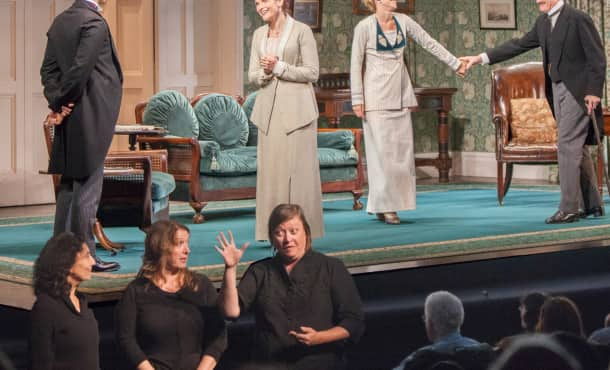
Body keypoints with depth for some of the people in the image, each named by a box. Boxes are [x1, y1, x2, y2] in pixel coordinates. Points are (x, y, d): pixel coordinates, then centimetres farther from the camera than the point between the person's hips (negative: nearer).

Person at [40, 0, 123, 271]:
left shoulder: (60, 22, 12)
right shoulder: (94, 22, -14)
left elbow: (48, 68, 8)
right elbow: (81, 68, -20)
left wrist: (57, 102, -1)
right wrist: (61, 103, -9)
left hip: (69, 117, 8)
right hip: (91, 117, -8)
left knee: (69, 184, 14)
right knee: (88, 185, -4)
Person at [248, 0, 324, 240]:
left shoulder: (301, 31, -4)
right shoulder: (259, 34, 13)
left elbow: (312, 73, -7)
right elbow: (252, 76, 12)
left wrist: (279, 67, -13)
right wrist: (265, 72, -9)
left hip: (296, 108, -5)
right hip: (269, 110, 5)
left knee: (298, 168, -4)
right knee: (270, 168, 3)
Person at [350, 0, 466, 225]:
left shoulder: (403, 22, 5)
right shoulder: (365, 27, -8)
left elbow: (430, 43, 12)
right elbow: (356, 64, -6)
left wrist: (455, 64, 11)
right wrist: (357, 99, -10)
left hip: (400, 97, 5)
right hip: (376, 98, -5)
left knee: (401, 149, 3)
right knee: (382, 150, -6)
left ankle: (391, 204, 10)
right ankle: (383, 206, 0)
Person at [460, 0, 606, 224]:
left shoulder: (578, 19, -12)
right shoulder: (543, 22, 11)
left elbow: (597, 58, -13)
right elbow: (519, 45, 14)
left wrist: (594, 91, -18)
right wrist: (481, 58, 9)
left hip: (578, 91, -8)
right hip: (557, 90, 8)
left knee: (567, 146, -12)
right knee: (576, 148, 11)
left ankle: (568, 208, -11)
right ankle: (591, 204, 18)